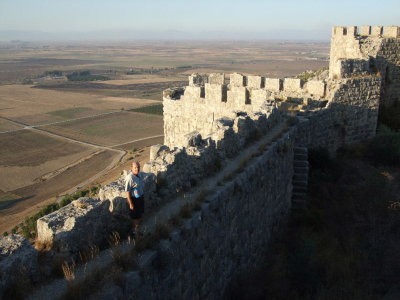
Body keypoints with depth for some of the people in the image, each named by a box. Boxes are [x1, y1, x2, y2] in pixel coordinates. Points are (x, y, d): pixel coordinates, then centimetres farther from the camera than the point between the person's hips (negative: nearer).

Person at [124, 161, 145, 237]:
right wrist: (130, 204, -20)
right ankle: (134, 231, 34)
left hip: (141, 197, 7)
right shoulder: (129, 178, -29)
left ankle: (138, 227, 50)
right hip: (134, 199, -7)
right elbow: (127, 192, -24)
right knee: (135, 216, 11)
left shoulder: (140, 174, -5)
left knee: (140, 213, 26)